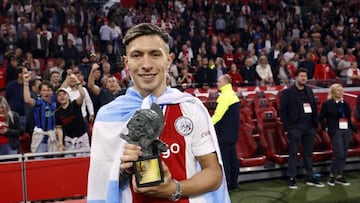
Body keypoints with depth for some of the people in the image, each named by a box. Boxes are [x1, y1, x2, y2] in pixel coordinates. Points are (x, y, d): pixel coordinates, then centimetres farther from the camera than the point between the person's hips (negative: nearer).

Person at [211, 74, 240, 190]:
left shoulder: (225, 96, -17)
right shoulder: (233, 95, 13)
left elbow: (218, 115, -21)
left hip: (224, 134, -9)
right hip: (232, 133, 9)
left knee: (224, 159, -3)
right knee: (232, 157, 12)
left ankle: (225, 183, 1)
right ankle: (233, 183, 19)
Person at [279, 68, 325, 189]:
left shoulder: (309, 91, 12)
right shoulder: (287, 92, -4)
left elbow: (314, 108, 13)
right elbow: (282, 111, -7)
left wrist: (316, 124, 5)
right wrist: (287, 126, -12)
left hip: (309, 127, 5)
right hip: (295, 127, -5)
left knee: (308, 153, 12)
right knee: (293, 154, 0)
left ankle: (310, 178, 21)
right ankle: (292, 179, 7)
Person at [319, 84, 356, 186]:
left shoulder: (345, 104, 13)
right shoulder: (327, 104, -3)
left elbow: (348, 118, 16)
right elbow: (321, 118, -1)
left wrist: (353, 128, 5)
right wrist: (326, 128, -10)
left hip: (346, 131, 6)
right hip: (336, 131, -5)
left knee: (344, 154, 5)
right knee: (339, 153, -13)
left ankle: (339, 176, 15)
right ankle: (332, 175, 2)